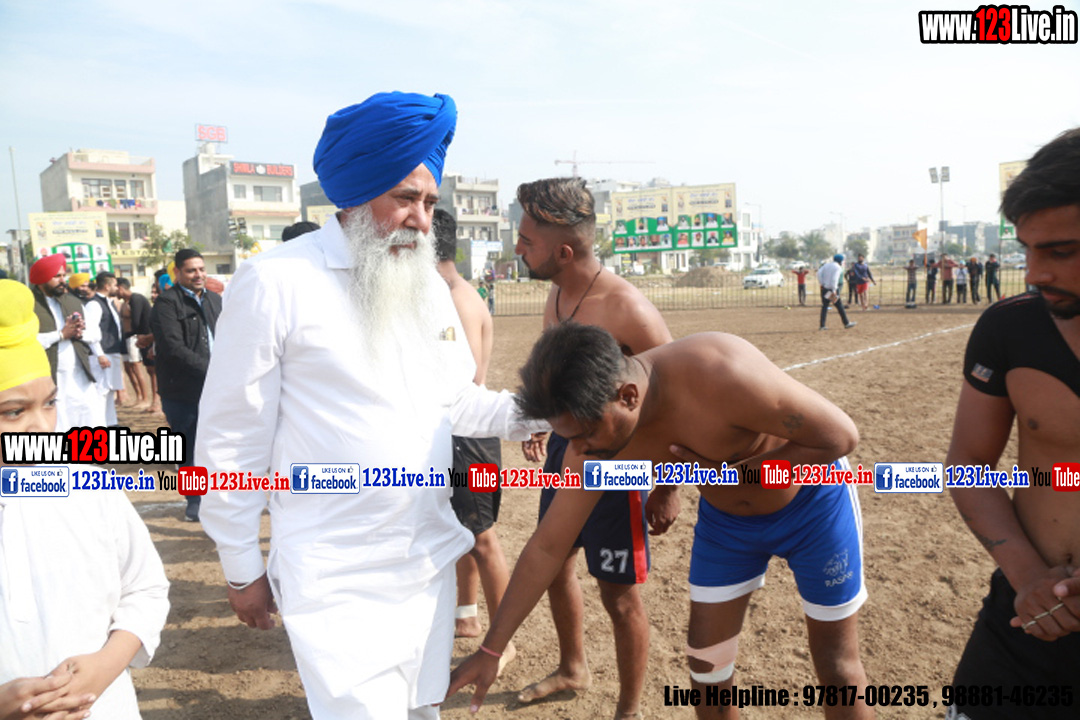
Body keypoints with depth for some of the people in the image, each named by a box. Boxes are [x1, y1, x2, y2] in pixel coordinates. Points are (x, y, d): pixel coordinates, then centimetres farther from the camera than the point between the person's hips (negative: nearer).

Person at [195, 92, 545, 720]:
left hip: (431, 559, 6)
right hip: (337, 577, -6)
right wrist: (242, 569, -2)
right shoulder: (277, 283, -13)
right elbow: (231, 441, -7)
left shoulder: (430, 285, 7)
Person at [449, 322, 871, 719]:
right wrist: (490, 651, -11)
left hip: (811, 502, -3)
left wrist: (727, 474, -30)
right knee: (706, 663, 7)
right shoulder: (594, 449, -22)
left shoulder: (721, 375, -40)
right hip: (725, 518, 4)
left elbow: (840, 435, -28)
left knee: (837, 667, 8)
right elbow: (546, 548, -13)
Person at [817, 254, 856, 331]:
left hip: (824, 288, 5)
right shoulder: (838, 267, -6)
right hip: (832, 289, -5)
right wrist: (834, 290, -19)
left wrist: (822, 284, 0)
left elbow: (819, 273, -2)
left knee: (824, 306, 7)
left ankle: (822, 325, -2)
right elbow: (834, 279, -19)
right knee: (840, 306, 5)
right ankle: (846, 324, 15)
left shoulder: (827, 264, 11)